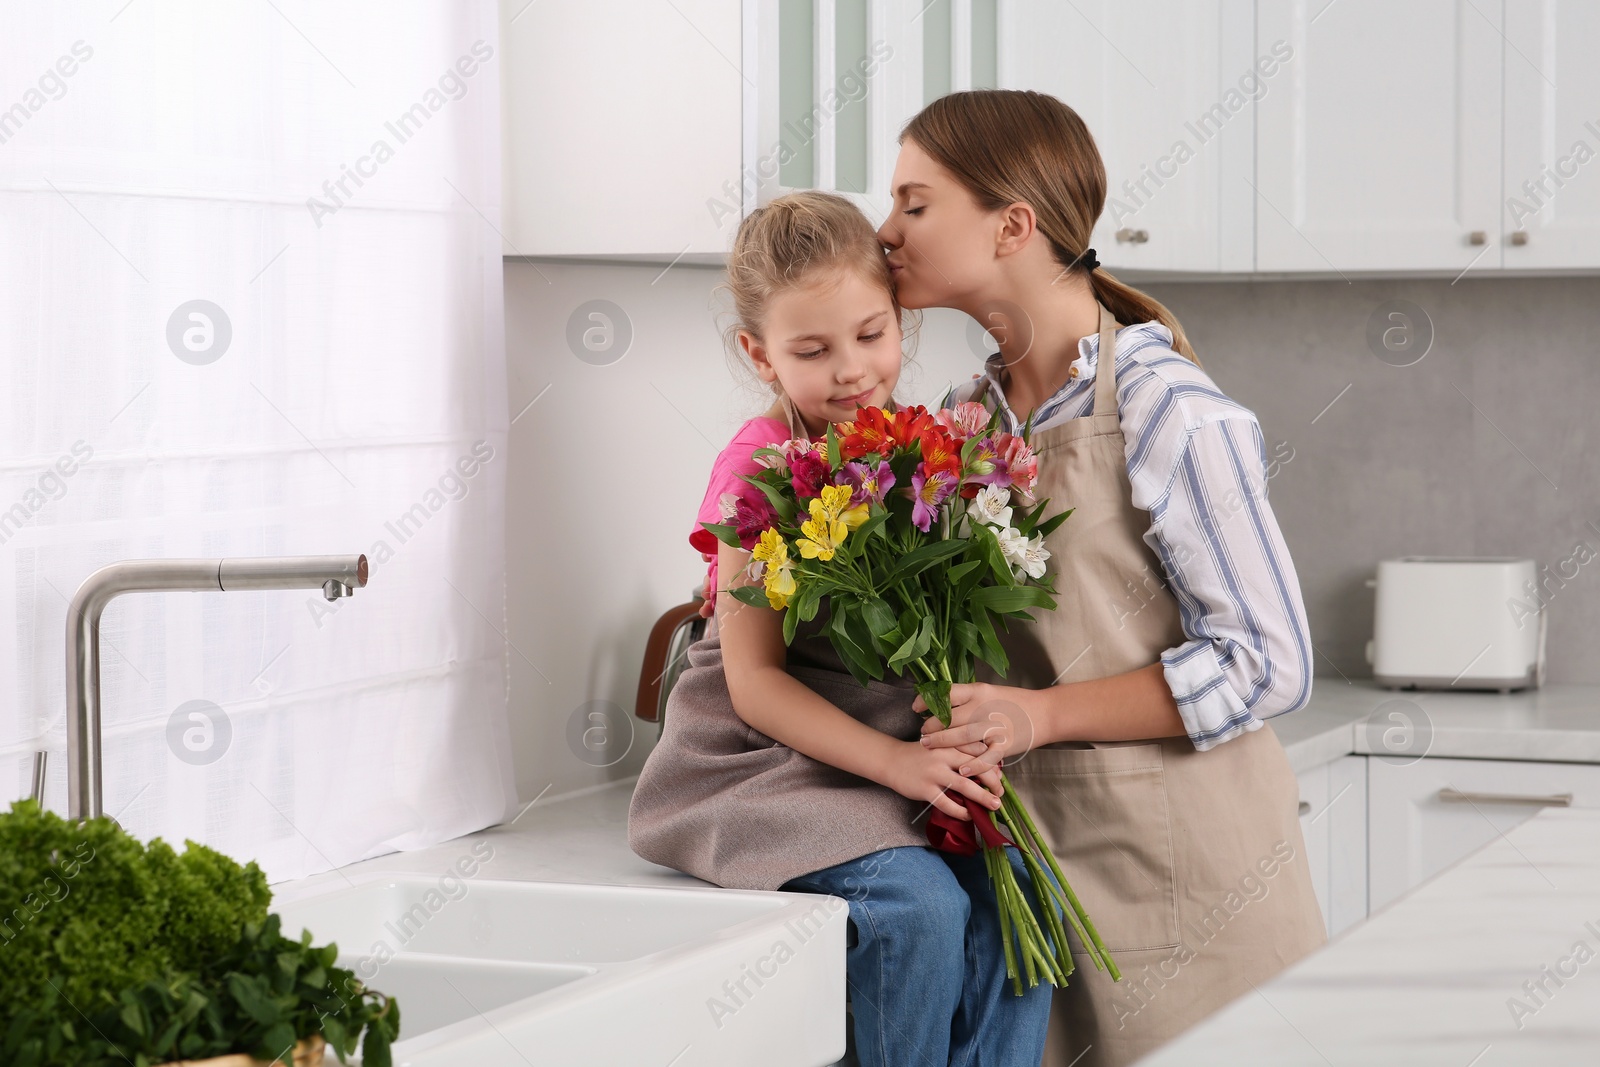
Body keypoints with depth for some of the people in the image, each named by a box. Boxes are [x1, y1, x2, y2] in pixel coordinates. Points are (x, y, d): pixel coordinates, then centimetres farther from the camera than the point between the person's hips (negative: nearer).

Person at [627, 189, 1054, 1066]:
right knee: (916, 904, -27)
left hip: (907, 756, 5)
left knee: (1014, 885, -19)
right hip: (765, 763, -5)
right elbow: (754, 680, -14)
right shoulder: (763, 469, -12)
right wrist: (896, 762, -23)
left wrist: (959, 750, -8)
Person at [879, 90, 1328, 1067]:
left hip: (1175, 865, -6)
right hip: (1034, 838, 6)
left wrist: (1043, 714, -19)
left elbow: (1270, 663, -14)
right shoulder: (967, 418, 8)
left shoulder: (1168, 414, -14)